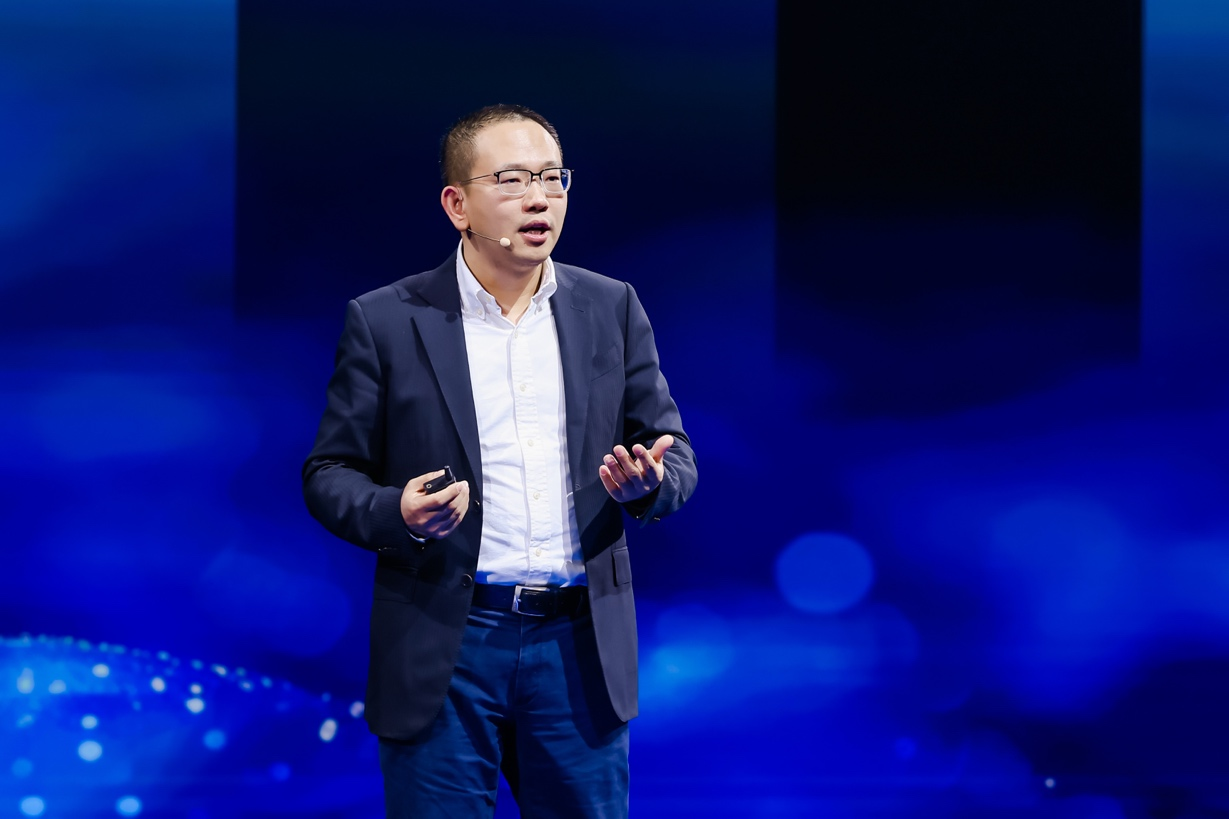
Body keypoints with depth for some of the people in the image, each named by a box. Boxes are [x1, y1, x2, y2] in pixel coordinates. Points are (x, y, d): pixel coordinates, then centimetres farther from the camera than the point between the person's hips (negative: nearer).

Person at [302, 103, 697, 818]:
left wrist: (648, 483, -14)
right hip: (445, 646, -2)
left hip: (579, 646, 2)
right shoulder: (386, 322, 0)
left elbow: (676, 455, 10)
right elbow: (331, 473, 3)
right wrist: (396, 513, -19)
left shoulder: (612, 309, 8)